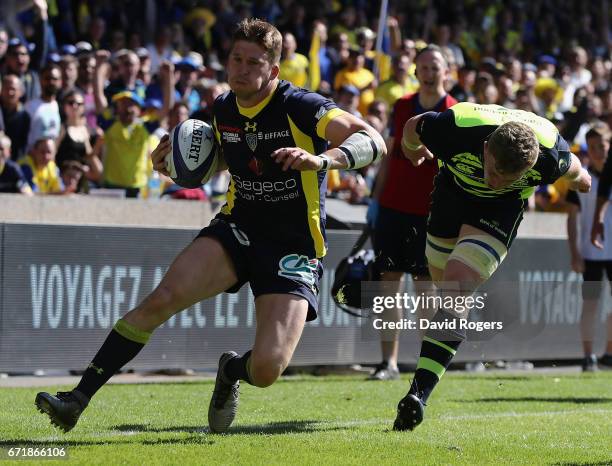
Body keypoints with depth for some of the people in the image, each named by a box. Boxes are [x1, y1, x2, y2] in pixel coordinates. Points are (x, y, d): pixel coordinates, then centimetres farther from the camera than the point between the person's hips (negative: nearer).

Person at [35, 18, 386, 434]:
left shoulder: (300, 107, -15)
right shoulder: (221, 111, 3)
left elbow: (375, 143, -25)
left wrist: (323, 158, -42)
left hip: (294, 246, -4)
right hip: (238, 228, 4)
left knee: (266, 370, -19)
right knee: (165, 297, -22)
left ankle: (231, 372, 23)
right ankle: (78, 399, -19)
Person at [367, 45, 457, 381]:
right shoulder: (402, 107, 10)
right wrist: (375, 198, 12)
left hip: (429, 214, -4)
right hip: (392, 209, 4)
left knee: (425, 289, -3)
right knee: (389, 285, 2)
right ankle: (389, 362, 6)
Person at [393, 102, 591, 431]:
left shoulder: (550, 154, -35)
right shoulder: (455, 129, -37)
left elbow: (571, 168, -8)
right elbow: (413, 128, -12)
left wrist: (578, 179, 17)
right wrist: (412, 152, 12)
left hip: (502, 209, -2)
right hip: (453, 191, 2)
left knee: (456, 290, -19)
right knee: (442, 281, 17)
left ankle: (419, 392, -27)